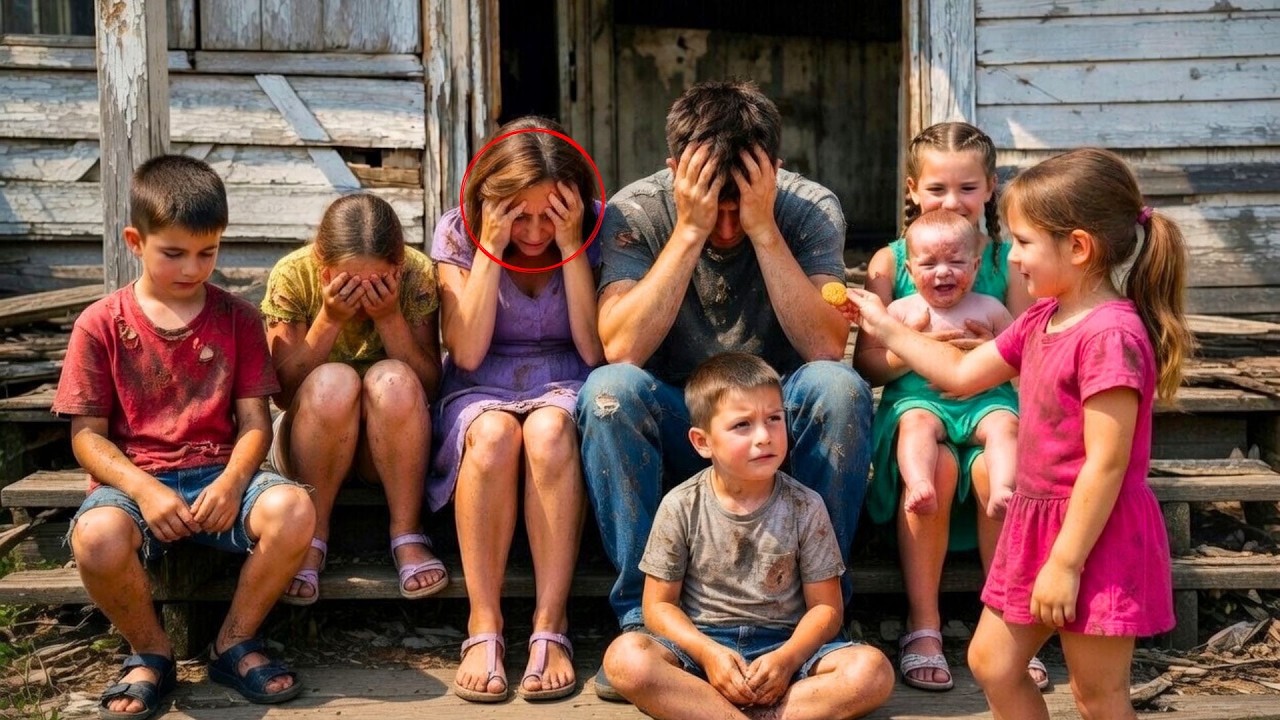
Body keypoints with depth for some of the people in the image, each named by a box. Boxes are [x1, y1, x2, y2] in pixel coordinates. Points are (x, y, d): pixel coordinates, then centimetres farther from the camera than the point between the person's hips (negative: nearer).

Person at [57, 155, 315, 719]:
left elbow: (254, 419, 3)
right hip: (133, 479, -1)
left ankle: (235, 643, -4)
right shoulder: (101, 324, 4)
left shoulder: (236, 318, 8)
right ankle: (150, 653, -3)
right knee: (96, 538, -37)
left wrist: (231, 482, -17)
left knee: (293, 509, -31)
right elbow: (87, 434, 1)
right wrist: (144, 489, -17)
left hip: (219, 475, 1)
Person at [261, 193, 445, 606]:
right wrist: (329, 319, -26)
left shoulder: (416, 274, -13)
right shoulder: (293, 276, -15)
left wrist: (390, 317, -26)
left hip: (393, 443, 1)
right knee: (334, 382, -32)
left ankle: (407, 536, -19)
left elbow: (428, 387, -13)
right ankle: (312, 538, -18)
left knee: (392, 380, -32)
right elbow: (283, 393, -14)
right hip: (311, 441, 0)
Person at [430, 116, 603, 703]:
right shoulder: (459, 231, -4)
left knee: (548, 432, -36)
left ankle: (551, 627, -29)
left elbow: (595, 350, -11)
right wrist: (492, 246, -18)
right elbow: (466, 353, -12)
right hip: (482, 390, 1)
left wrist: (571, 245, -18)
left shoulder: (596, 227, -5)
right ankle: (483, 627, -26)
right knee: (494, 436, -36)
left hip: (565, 387, 0)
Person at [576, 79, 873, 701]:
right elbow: (621, 349, -26)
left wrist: (763, 229, -28)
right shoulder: (636, 212, -12)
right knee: (610, 389, -31)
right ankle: (644, 614, -17)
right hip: (672, 426, 0)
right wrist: (690, 232, -29)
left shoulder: (809, 209, -11)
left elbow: (826, 348, -24)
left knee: (839, 387, -30)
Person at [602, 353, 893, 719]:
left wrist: (787, 658, -19)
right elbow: (659, 605, 0)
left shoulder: (805, 507, -2)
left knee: (872, 670, -26)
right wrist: (708, 653, -18)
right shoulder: (681, 507, -3)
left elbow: (825, 606, 0)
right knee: (625, 657, -30)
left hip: (786, 644, 1)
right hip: (701, 643, -1)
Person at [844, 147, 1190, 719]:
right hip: (1036, 522, 9)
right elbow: (962, 374, 18)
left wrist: (1065, 563, -21)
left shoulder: (1111, 334, -23)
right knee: (991, 662, 18)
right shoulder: (1043, 319, 6)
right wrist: (884, 326, 16)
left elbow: (1106, 464, -24)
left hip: (1094, 537, -9)